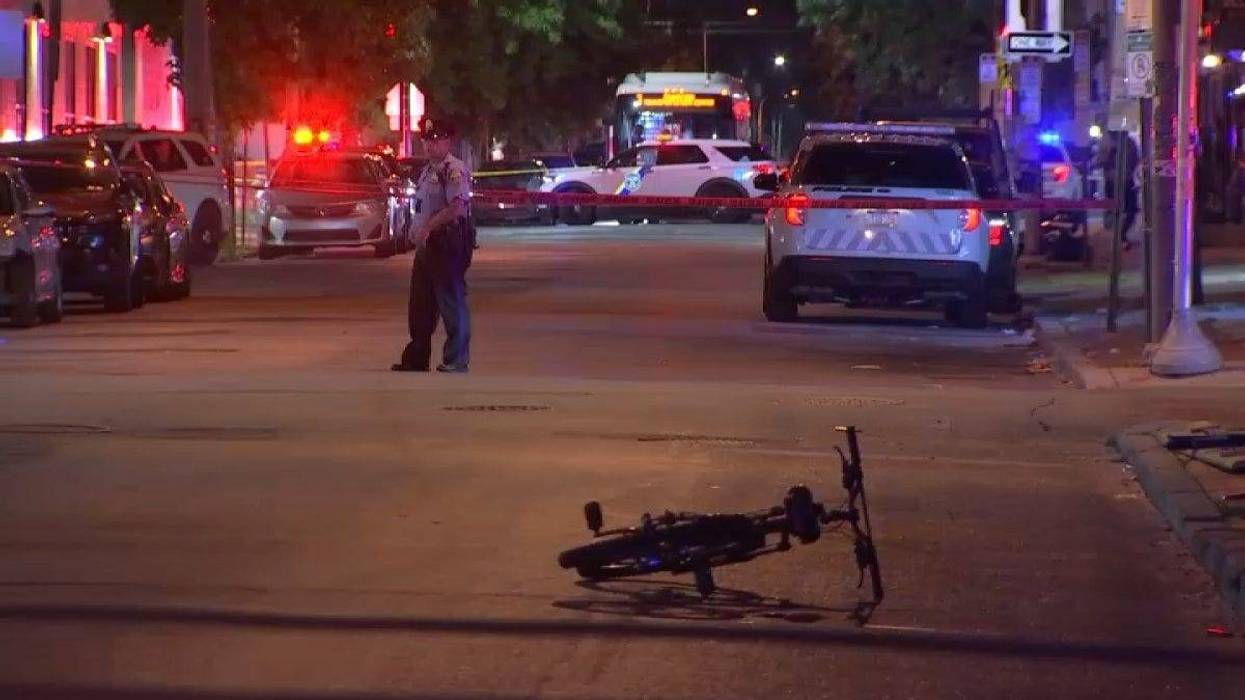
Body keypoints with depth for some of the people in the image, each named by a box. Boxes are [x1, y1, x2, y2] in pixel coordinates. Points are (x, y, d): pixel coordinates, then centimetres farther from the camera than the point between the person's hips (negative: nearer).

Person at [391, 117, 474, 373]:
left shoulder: (455, 170, -12)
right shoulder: (428, 171, 18)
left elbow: (457, 208, -23)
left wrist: (427, 228, -21)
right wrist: (417, 233, 11)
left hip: (449, 243, -10)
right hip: (427, 245, 10)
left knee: (452, 303, -4)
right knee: (420, 305, 13)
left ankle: (455, 362, 0)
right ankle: (416, 359, 21)